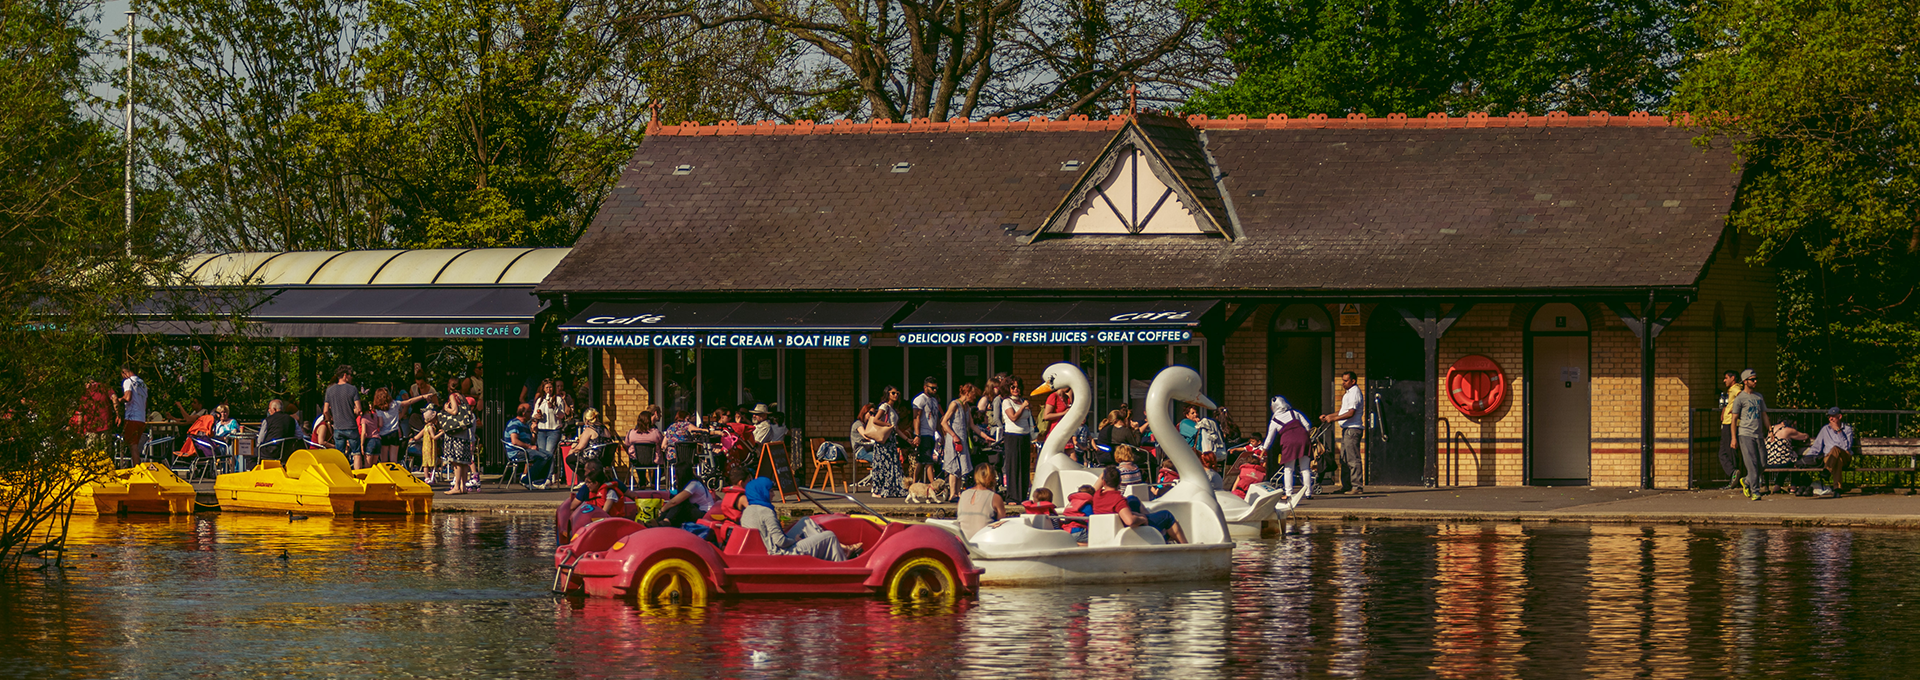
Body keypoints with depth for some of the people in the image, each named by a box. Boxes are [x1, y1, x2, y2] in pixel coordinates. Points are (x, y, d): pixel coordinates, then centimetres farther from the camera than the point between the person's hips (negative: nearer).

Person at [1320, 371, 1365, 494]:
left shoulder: (1354, 393, -12)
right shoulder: (1348, 393, 20)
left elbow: (1351, 413, -20)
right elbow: (1343, 411, 26)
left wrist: (1333, 419, -19)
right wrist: (1328, 416, 17)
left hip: (1352, 429, -11)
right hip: (1347, 429, 11)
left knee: (1353, 459, -10)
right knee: (1344, 459, 11)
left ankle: (1357, 486, -10)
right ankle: (1346, 486, 15)